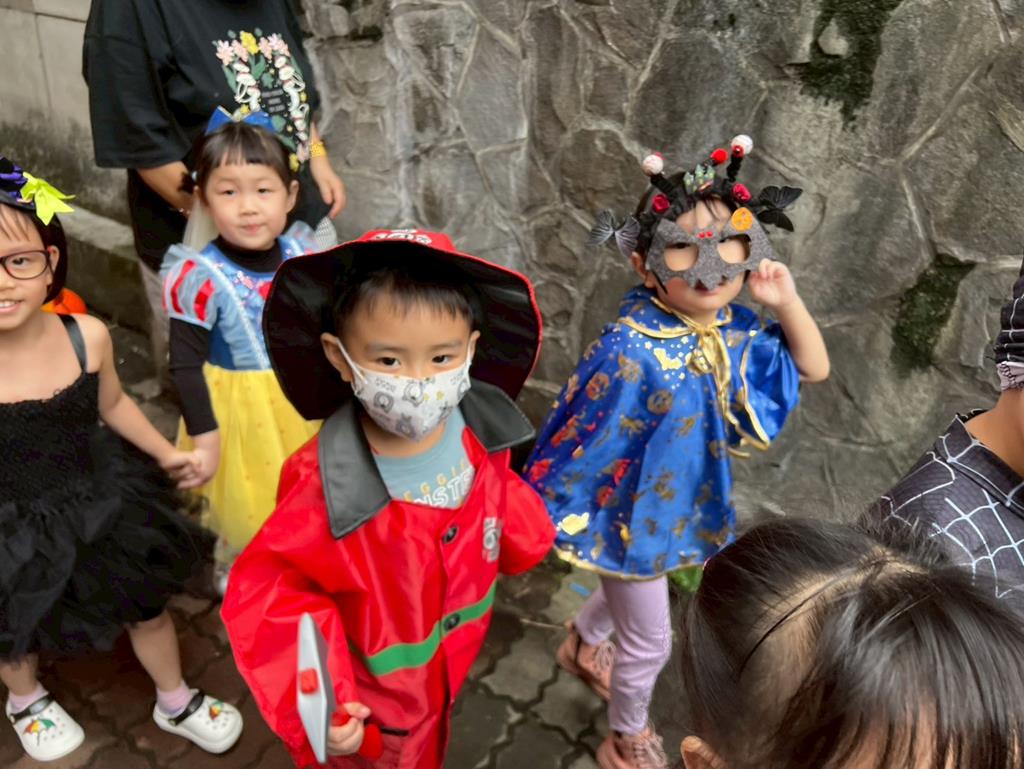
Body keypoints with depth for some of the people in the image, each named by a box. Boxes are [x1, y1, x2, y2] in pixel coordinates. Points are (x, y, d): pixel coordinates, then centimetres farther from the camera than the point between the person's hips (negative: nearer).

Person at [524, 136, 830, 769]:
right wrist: (556, 514, -13)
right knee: (650, 642, 14)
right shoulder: (632, 350, -34)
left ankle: (584, 644, 67)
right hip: (634, 512, -7)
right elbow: (586, 442, -24)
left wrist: (788, 301, -15)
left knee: (627, 589, 34)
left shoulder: (735, 328, -12)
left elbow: (814, 369, 0)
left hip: (685, 503, 7)